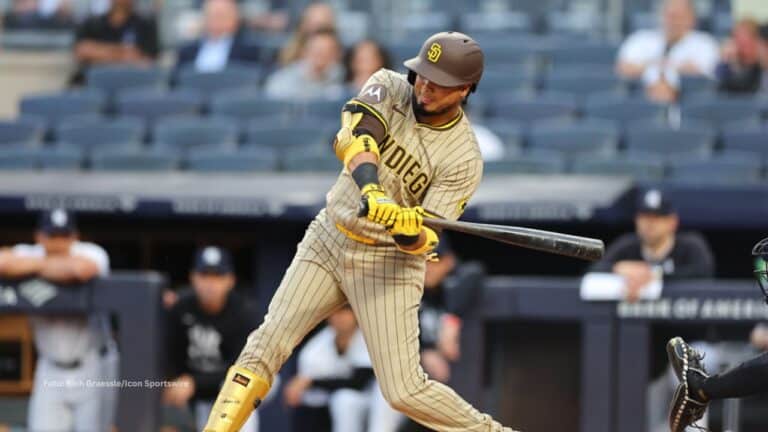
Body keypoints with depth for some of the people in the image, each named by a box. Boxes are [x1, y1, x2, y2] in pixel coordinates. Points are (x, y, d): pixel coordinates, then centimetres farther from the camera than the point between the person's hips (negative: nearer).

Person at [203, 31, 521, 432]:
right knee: (267, 343, -7)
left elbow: (422, 243, -18)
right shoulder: (390, 88, -9)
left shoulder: (464, 159, -16)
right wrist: (372, 193, -48)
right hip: (327, 240, 3)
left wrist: (411, 233, -43)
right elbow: (353, 137, -29)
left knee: (404, 390, -9)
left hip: (387, 263, -3)